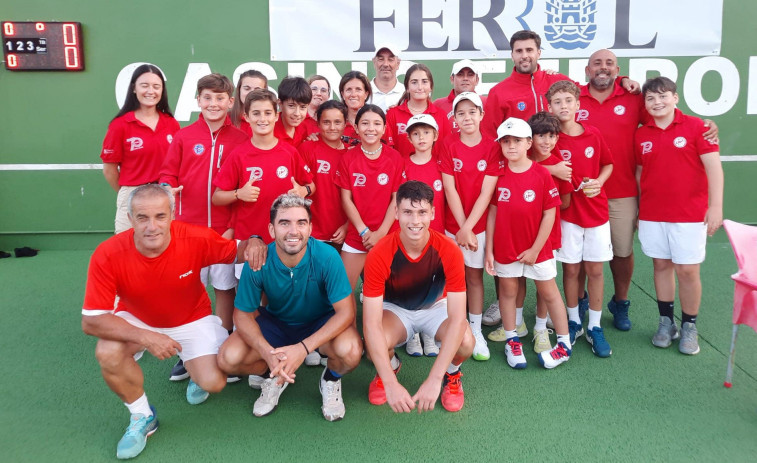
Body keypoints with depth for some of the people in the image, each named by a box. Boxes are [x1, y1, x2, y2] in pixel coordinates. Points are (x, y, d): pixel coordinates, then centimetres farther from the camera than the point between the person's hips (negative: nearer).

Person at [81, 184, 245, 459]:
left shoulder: (198, 240, -29)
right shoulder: (108, 255, -29)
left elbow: (238, 253, -9)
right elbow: (91, 320, -26)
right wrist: (146, 337, -36)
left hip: (192, 320, 0)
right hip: (137, 320, 0)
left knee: (213, 383, -17)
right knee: (108, 352, -30)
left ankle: (196, 374, 26)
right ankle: (142, 416, -1)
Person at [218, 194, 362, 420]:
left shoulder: (327, 256, -28)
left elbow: (346, 312, -26)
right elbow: (243, 315, -13)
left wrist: (303, 348, -37)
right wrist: (268, 353, -33)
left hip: (321, 323, -2)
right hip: (275, 322, 2)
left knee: (350, 350, -34)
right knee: (228, 358, -21)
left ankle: (331, 379, 5)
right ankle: (275, 376, 12)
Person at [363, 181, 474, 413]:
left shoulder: (449, 251, -29)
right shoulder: (379, 255, -31)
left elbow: (457, 317, -32)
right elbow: (371, 323, -33)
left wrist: (434, 380, -39)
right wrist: (391, 384, -41)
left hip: (436, 306, 1)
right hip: (395, 308, 0)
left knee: (466, 342, -31)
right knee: (377, 344, -33)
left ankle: (452, 374, 8)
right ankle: (390, 367, 8)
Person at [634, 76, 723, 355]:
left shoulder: (696, 126, -4)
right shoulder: (641, 135, 5)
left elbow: (713, 166, -8)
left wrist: (716, 206, -14)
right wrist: (639, 209, 10)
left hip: (689, 214, -3)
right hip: (652, 215, 3)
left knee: (687, 270, 1)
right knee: (661, 265, 10)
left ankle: (689, 327, 17)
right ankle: (666, 322, 22)